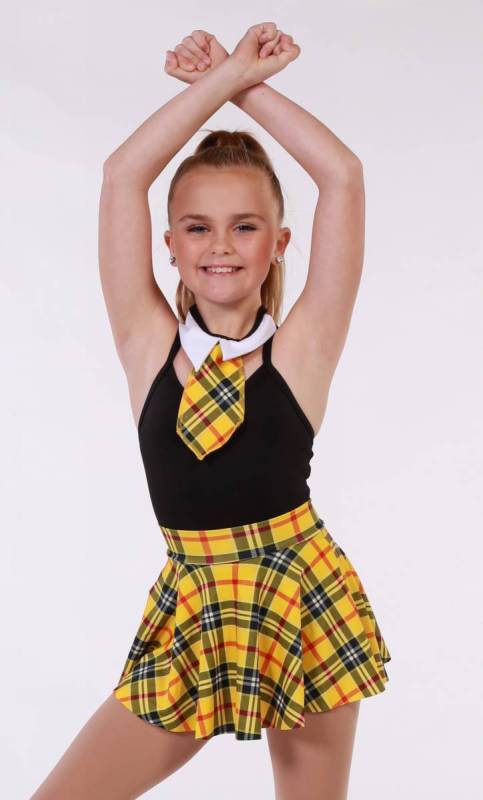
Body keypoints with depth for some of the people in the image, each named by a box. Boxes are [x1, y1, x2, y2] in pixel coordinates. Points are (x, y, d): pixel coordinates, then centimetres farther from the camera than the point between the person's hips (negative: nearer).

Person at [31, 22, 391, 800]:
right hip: (191, 612, 1)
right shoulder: (149, 346, -3)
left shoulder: (301, 349, -7)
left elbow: (343, 175, -13)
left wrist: (245, 82, -7)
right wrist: (225, 76, -6)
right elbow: (122, 174, -9)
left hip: (303, 599, -1)